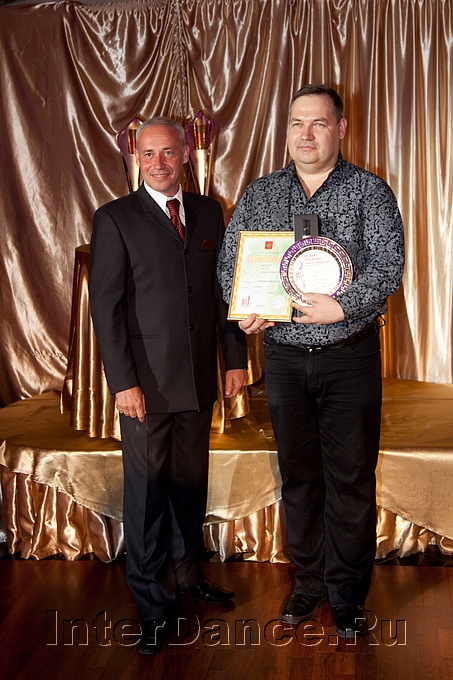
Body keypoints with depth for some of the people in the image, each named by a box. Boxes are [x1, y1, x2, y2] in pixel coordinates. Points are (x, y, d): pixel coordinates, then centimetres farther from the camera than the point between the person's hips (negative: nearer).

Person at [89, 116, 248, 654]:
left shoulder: (208, 212, 10)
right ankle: (153, 606, 18)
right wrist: (122, 382, -14)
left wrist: (236, 358, 9)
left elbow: (224, 287, 13)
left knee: (191, 482, 16)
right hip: (145, 382, -4)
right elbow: (105, 306, -8)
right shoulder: (115, 219, -4)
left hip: (199, 378, 4)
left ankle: (186, 570, 36)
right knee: (147, 491, 4)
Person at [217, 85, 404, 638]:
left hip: (350, 356, -3)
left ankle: (347, 594, 20)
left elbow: (387, 264, -10)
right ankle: (309, 580, 29)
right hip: (284, 356, 3)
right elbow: (229, 259, 9)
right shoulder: (259, 194, 8)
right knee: (298, 473, 12)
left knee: (350, 478, 3)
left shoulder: (370, 191, -1)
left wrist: (341, 307, -25)